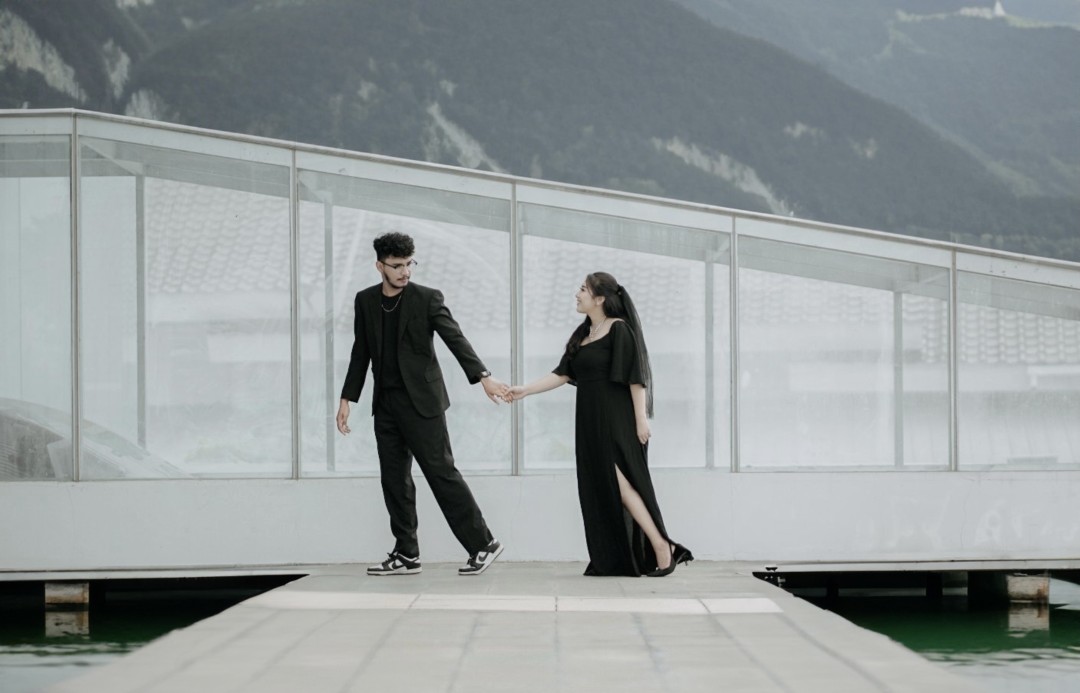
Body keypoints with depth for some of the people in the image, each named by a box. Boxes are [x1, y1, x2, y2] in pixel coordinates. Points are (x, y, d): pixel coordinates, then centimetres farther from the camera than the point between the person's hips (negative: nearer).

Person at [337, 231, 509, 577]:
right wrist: (347, 398, 10)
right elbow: (361, 353, 14)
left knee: (442, 472, -7)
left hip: (421, 402, -5)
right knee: (394, 480, 5)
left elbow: (455, 338, -16)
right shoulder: (365, 301, 7)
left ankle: (482, 544, -2)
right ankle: (406, 554, 11)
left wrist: (483, 376, -29)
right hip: (386, 404, 5)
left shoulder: (427, 298, -6)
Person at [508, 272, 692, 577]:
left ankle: (662, 548, -9)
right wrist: (526, 390, 4)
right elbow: (563, 374, 12)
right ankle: (612, 559, 6)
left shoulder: (619, 330, -9)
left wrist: (641, 420, -18)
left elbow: (635, 377, -14)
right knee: (598, 489, 4)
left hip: (617, 421, -8)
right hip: (591, 422, 8)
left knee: (620, 483, -13)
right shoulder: (583, 334, 14)